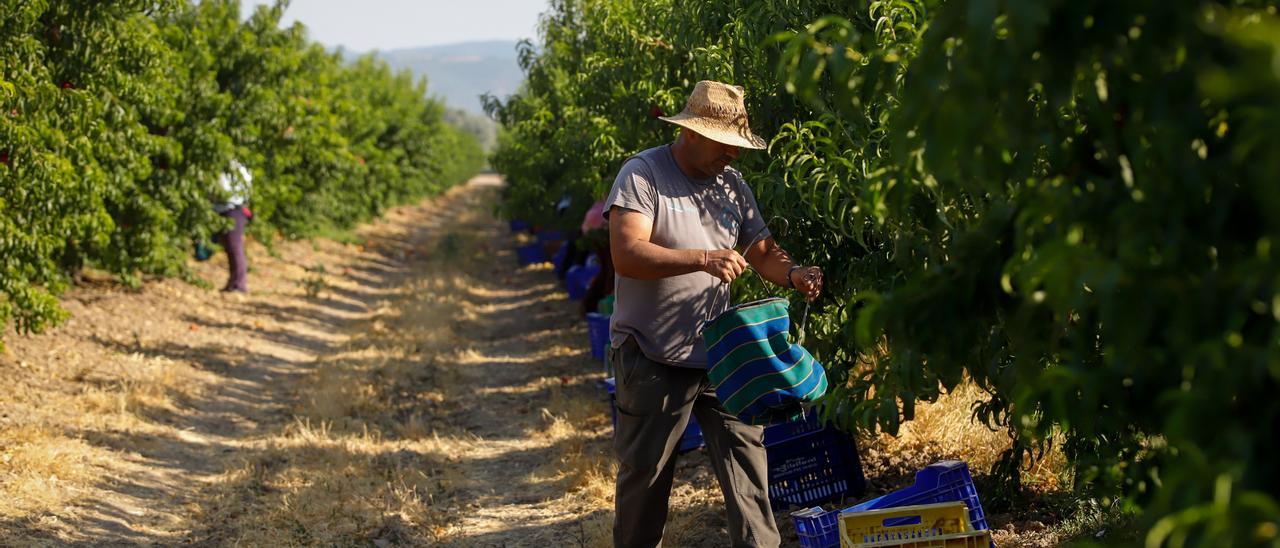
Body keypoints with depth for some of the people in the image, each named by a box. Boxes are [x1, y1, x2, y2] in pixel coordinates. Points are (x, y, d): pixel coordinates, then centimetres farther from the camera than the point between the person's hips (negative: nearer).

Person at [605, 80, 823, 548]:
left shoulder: (732, 185, 8)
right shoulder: (643, 175, -12)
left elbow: (763, 251, 9)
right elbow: (627, 254, -23)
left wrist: (793, 274, -14)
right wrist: (704, 258, -31)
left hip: (719, 352, 5)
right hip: (653, 360, -5)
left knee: (747, 455, 0)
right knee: (645, 474, 6)